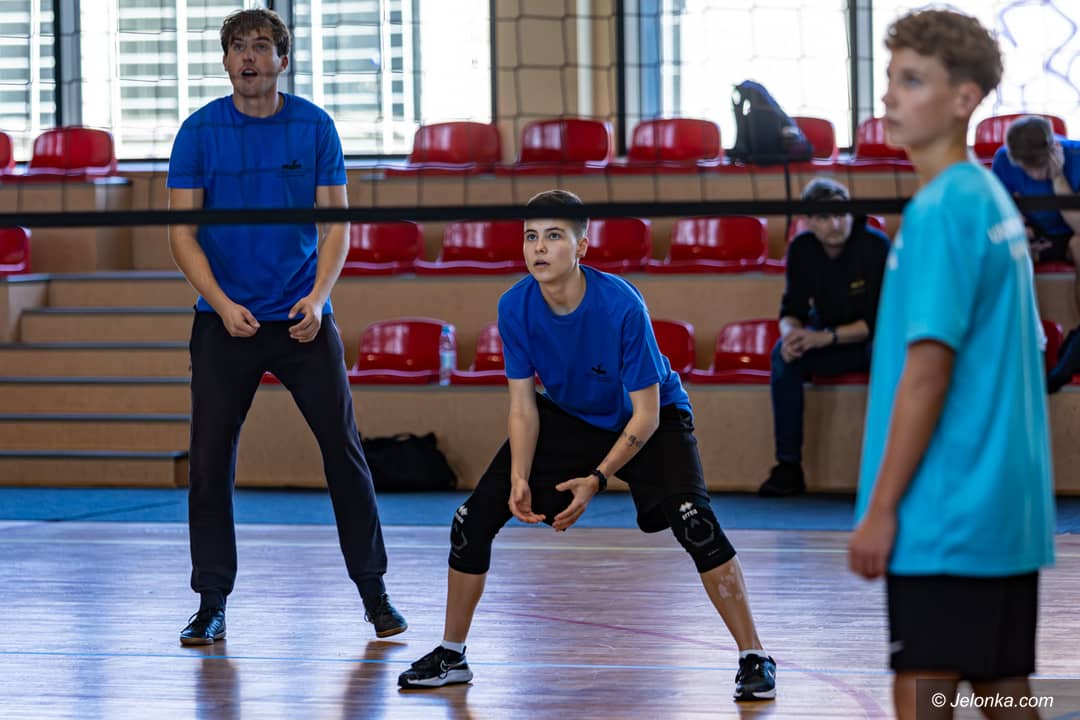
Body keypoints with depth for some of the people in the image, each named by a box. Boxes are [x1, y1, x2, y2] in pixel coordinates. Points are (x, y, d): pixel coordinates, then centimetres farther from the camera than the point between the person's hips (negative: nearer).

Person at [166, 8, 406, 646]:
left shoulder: (315, 128, 0)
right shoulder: (200, 132, -2)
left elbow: (335, 225, 0)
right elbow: (182, 232, -3)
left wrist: (318, 296, -16)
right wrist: (222, 304, -16)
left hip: (304, 321, 0)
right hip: (225, 322, 0)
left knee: (344, 451, -1)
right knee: (211, 463, -2)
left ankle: (373, 590, 11)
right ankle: (212, 603, 7)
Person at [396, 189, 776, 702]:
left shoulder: (622, 306, -31)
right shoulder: (515, 307, -19)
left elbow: (646, 414, -25)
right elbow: (523, 404, -9)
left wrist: (596, 480, -31)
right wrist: (519, 479, -23)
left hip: (652, 421, -4)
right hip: (567, 417, 4)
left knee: (693, 521, -30)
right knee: (474, 518, -6)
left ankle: (754, 658, -17)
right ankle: (451, 655, 14)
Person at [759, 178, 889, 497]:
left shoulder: (875, 246, -20)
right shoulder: (802, 249, -8)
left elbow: (879, 320, -21)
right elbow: (792, 310, -4)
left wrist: (828, 338, -33)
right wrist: (791, 333, -29)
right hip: (828, 336, 3)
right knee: (784, 353, -26)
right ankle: (788, 466, -26)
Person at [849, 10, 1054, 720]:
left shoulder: (941, 210, -14)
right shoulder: (994, 201, 14)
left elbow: (928, 370, -18)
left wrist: (880, 509, -15)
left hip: (947, 519, -9)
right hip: (1010, 507, 9)